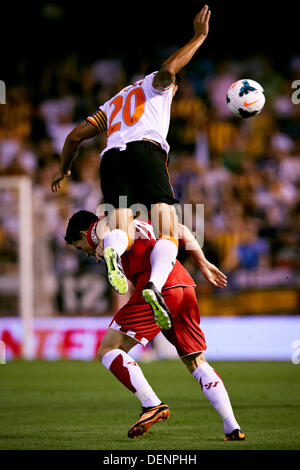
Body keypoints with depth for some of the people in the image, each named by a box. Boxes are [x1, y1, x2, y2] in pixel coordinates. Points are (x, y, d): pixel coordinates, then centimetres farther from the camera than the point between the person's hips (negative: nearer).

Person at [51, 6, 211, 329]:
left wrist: (64, 170, 47)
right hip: (145, 148, -5)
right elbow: (168, 69, 0)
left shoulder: (112, 104, 37)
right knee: (168, 232, -11)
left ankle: (113, 251, -44)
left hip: (111, 157, 5)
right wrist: (199, 37, 10)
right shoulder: (157, 85, 25)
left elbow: (76, 135, 31)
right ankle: (155, 284, -40)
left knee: (123, 232, -6)